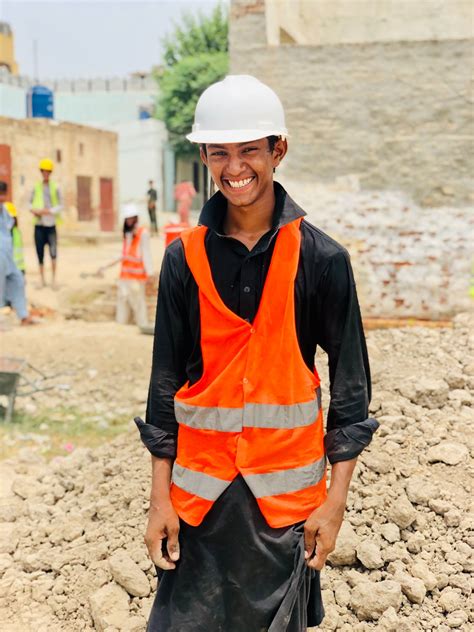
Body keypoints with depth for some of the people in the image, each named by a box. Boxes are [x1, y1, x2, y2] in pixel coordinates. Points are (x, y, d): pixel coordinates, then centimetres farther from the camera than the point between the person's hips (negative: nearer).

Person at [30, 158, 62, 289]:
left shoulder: (55, 187, 0)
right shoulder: (36, 186, 5)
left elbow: (60, 206, 0)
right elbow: (30, 203, 13)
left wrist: (48, 211, -15)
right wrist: (33, 210, -8)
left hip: (51, 224, -2)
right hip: (39, 224, 2)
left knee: (53, 252, -11)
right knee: (40, 252, 5)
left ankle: (54, 279, 2)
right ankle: (42, 279, 17)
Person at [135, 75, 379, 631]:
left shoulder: (322, 259, -5)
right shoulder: (186, 257, 0)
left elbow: (350, 382, -2)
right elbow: (166, 378, 4)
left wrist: (336, 500, -5)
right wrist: (159, 497, 2)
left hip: (288, 494, -1)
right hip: (199, 488, 1)